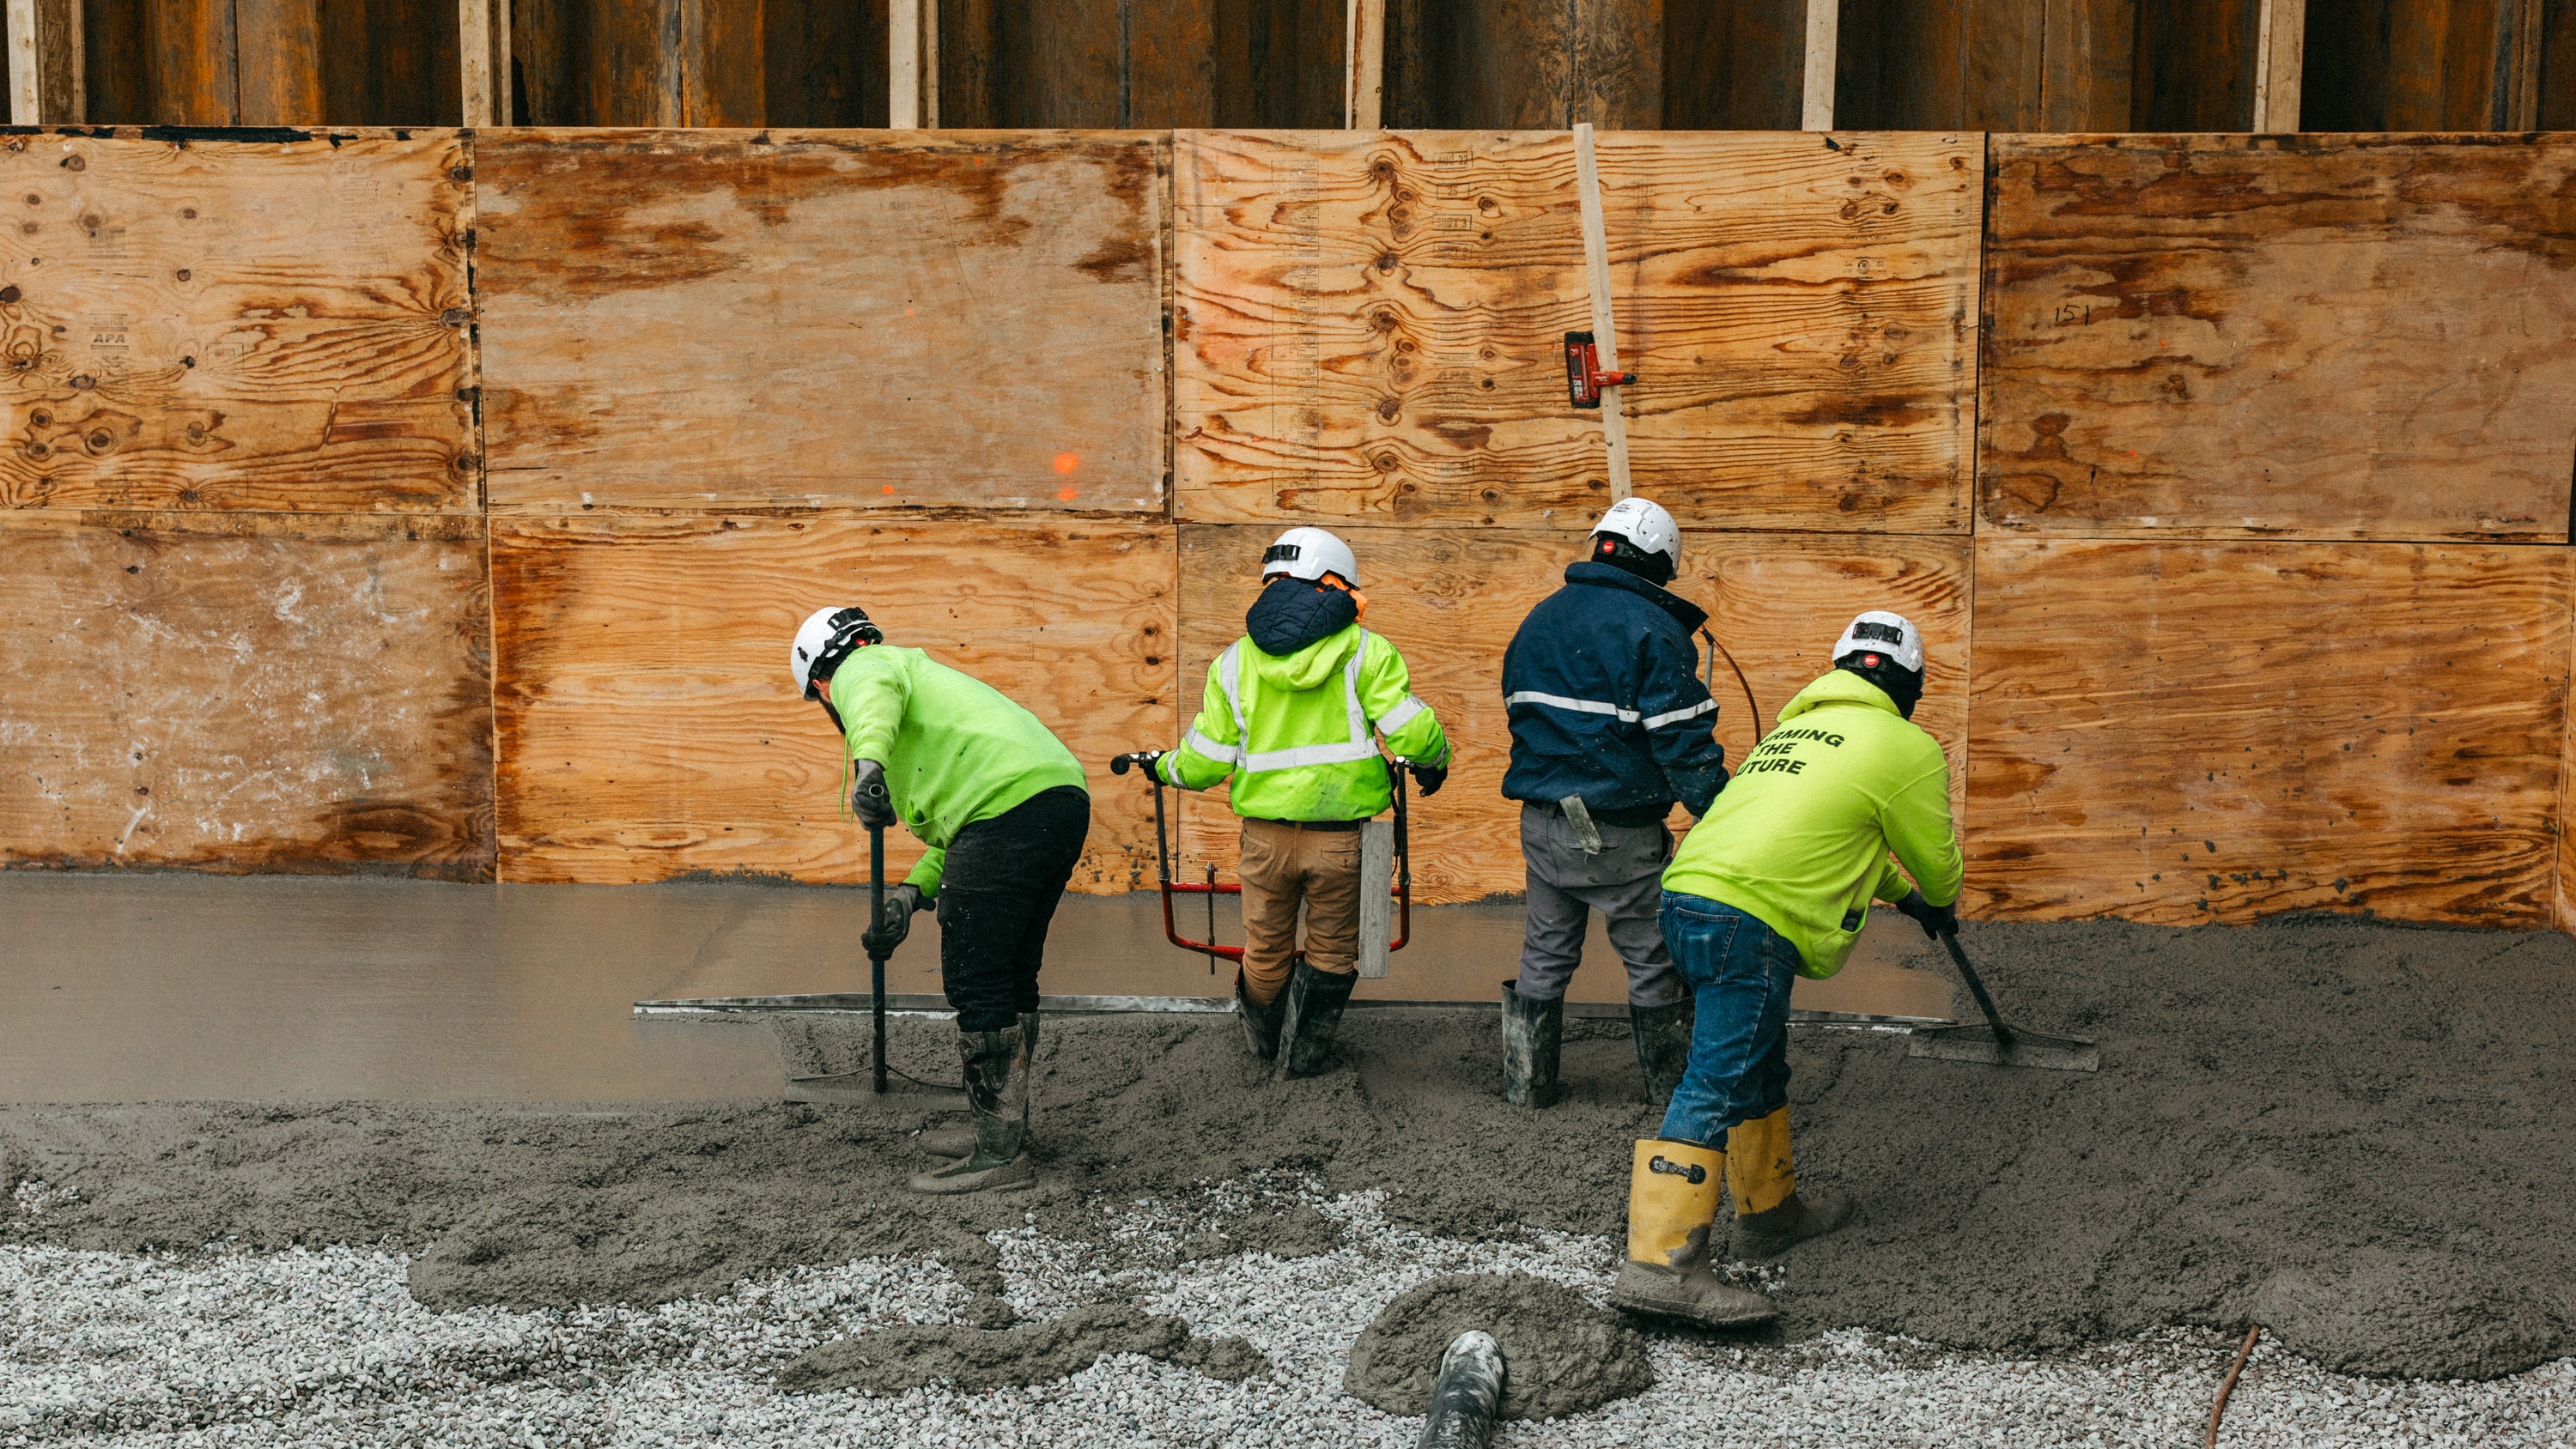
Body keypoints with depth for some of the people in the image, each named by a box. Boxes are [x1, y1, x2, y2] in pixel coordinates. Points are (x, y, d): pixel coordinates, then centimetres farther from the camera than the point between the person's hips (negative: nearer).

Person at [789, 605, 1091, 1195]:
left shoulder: (858, 670, 12)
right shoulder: (923, 675, 38)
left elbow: (877, 694, -18)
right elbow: (950, 829, 32)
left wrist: (867, 762, -36)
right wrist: (914, 891, 19)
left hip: (1008, 806, -10)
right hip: (1064, 797, 10)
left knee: (975, 985, -4)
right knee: (1012, 978, 20)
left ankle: (1001, 1152, -2)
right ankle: (1004, 1125, 31)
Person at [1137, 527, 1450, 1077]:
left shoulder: (1234, 661, 3)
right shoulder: (1364, 651, -4)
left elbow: (1203, 764, 3)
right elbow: (1413, 731, -12)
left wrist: (1164, 766, 24)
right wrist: (1434, 762, 10)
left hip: (1266, 836, 3)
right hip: (1342, 836, -3)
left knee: (1266, 949, 22)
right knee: (1331, 950, 17)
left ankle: (1263, 1043, 43)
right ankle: (1303, 1054, 25)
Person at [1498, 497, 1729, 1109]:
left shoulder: (1540, 619, 12)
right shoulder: (1653, 629, -12)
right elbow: (1683, 742, -16)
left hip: (1541, 821, 6)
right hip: (1618, 832, -6)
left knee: (1545, 952, 16)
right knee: (1653, 959, 7)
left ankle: (1526, 1082, 21)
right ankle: (1676, 1087, 16)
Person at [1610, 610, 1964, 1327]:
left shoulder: (1798, 727, 28)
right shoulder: (1905, 747, 3)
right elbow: (1933, 855, 13)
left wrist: (1901, 894, 54)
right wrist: (1940, 902, 36)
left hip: (1687, 896, 9)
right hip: (1752, 923, -9)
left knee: (1759, 1070, 24)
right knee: (1716, 1089, -13)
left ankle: (1770, 1210, 39)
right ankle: (1661, 1262, -18)